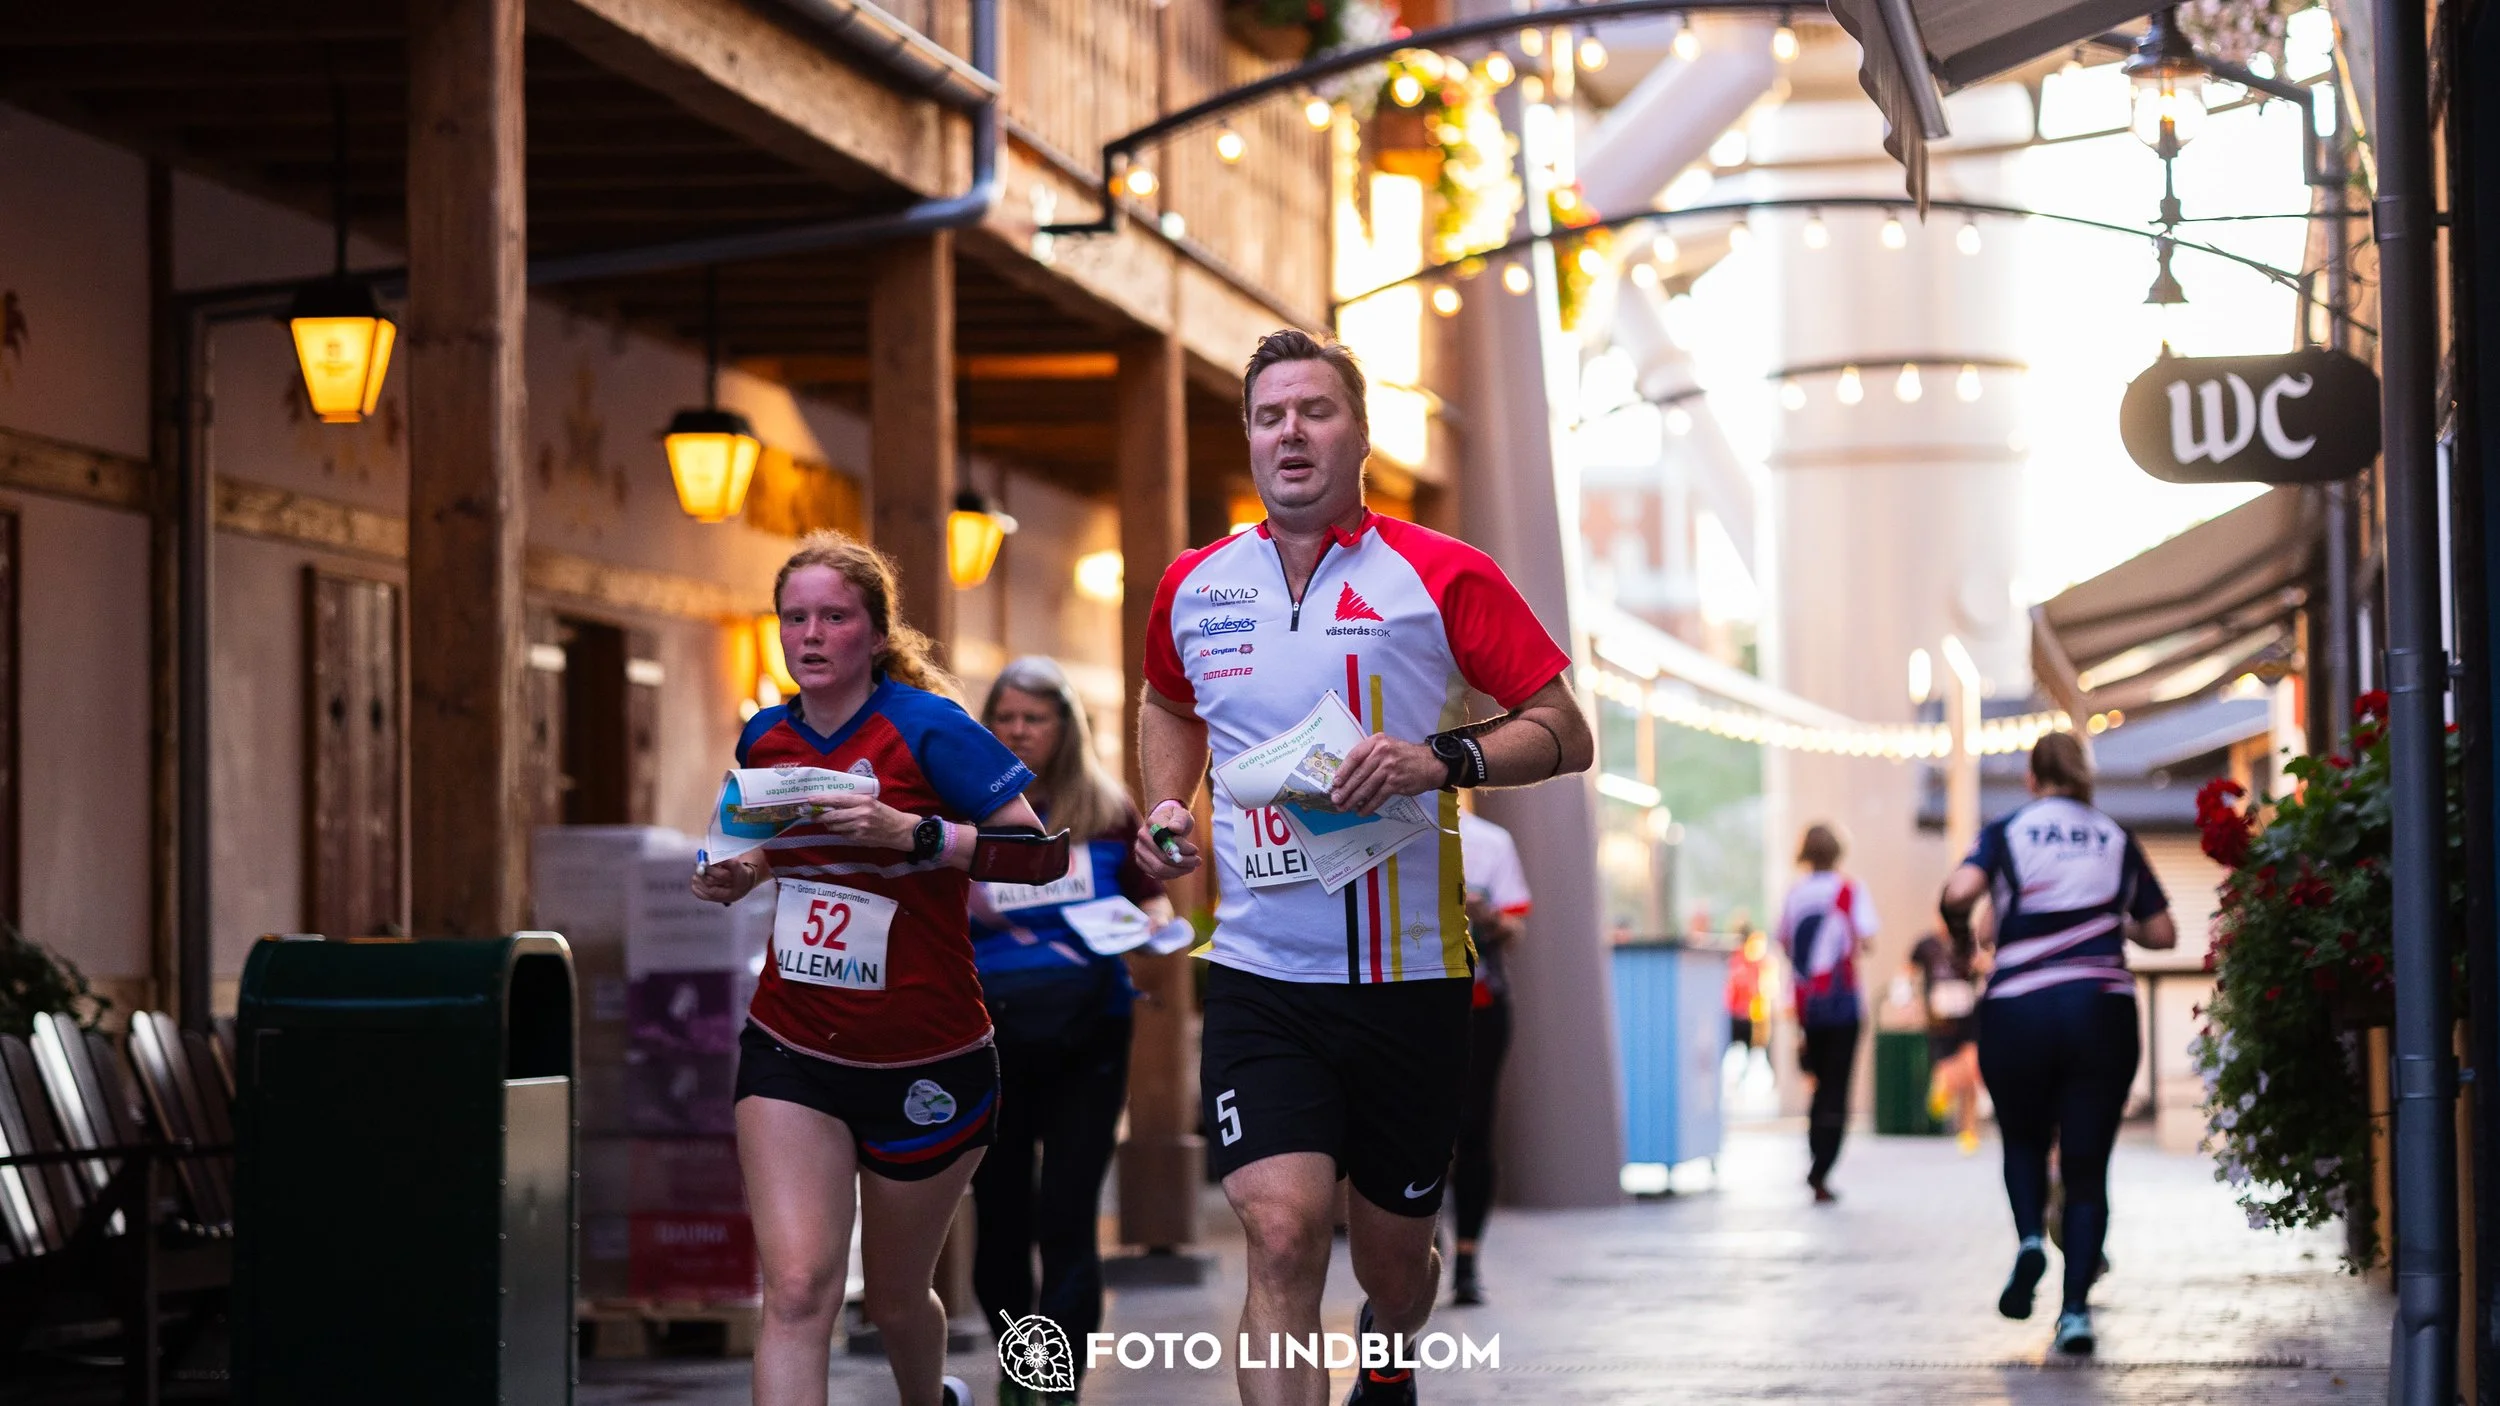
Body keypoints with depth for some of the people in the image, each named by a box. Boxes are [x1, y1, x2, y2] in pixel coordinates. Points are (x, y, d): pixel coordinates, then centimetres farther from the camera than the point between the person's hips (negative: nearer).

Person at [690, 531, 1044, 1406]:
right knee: (797, 1290, -16)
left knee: (895, 1299, 15)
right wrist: (739, 875, 2)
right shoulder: (765, 740, 3)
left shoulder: (927, 728, -14)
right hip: (790, 1054, 3)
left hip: (926, 1066, -3)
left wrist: (911, 834, -31)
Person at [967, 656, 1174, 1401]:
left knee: (1067, 1216, -6)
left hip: (1087, 1032, -1)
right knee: (999, 1210, 6)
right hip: (990, 1032, 1)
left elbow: (1151, 897, 14)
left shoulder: (1107, 811, 6)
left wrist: (1151, 926, -8)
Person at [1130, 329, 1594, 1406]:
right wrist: (1165, 807, 9)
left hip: (1410, 979, -1)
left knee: (1392, 1257, 15)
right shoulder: (1193, 588, 6)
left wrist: (1442, 759, -20)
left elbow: (1564, 733, -4)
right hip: (1258, 979, 1)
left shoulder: (1442, 577, -5)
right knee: (1281, 1232, -19)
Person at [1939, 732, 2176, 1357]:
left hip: (2018, 1009, -1)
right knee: (2087, 1167, 6)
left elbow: (1959, 892, -13)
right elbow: (2162, 933, 12)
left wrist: (1958, 931, 8)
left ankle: (2030, 1238, -7)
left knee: (2024, 1141, 22)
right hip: (2103, 1011, 1)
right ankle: (2076, 1307, -7)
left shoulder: (2007, 832, 6)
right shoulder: (2117, 840, 13)